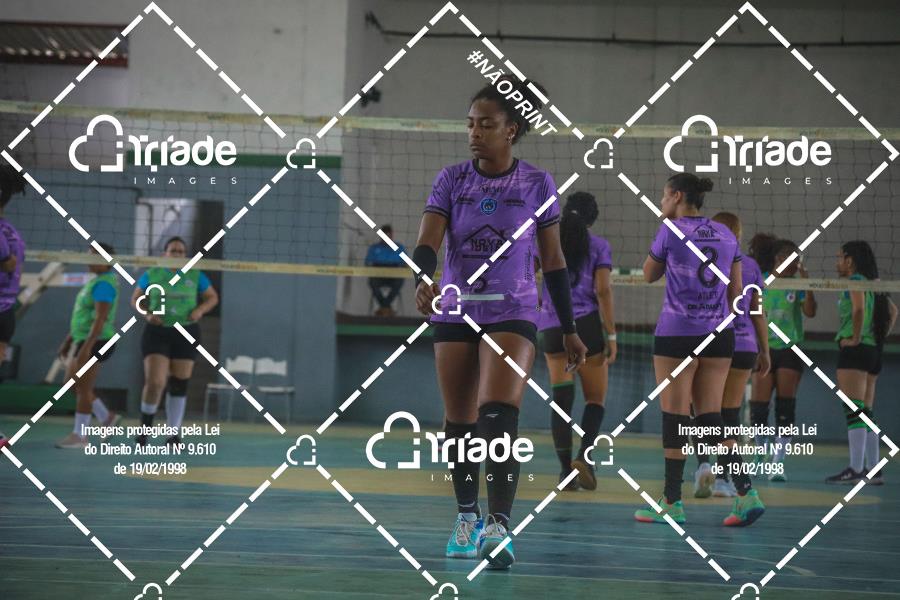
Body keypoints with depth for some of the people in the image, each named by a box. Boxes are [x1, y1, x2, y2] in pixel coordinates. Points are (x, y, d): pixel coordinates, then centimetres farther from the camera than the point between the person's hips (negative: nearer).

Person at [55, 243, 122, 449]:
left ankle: (80, 436, 1)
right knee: (71, 384, 14)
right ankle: (107, 417, 21)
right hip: (83, 340, 10)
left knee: (82, 388, -5)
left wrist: (86, 347, -29)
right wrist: (68, 342, 21)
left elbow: (100, 318, -24)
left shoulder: (104, 284, -16)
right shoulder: (96, 281, 16)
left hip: (95, 342, -10)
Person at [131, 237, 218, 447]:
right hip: (157, 333, -2)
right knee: (155, 382, -15)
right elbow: (135, 299, 12)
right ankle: (145, 425, 8)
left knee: (179, 384, 4)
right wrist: (147, 314, -8)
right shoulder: (151, 275, 3)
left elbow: (213, 297, 13)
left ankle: (173, 433, 15)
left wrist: (200, 310, -7)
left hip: (186, 334, 2)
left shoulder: (195, 276, 4)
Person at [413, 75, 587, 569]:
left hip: (512, 311, -3)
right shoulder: (451, 180, 2)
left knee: (499, 417, -20)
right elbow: (427, 241, -10)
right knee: (459, 424, 10)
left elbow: (553, 261, 6)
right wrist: (423, 280, -32)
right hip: (456, 311, 3)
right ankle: (466, 518, 27)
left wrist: (569, 330, 6)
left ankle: (498, 527, -26)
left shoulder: (537, 185, 0)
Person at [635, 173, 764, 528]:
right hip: (719, 335, 5)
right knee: (710, 418, 8)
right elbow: (736, 292, 11)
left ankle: (672, 503, 4)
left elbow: (649, 275, 9)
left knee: (674, 418, 1)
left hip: (677, 334, -5)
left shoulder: (671, 231, -6)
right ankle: (745, 493, -5)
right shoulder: (725, 235, 10)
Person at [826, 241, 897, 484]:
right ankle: (873, 469, 10)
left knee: (854, 411, -11)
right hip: (873, 351, 9)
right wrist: (881, 337, 18)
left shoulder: (855, 282, -7)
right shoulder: (872, 284, 19)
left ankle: (855, 469, -16)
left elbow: (859, 309, -25)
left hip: (854, 350, -9)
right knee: (866, 412, 11)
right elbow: (892, 311, 25)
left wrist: (855, 338, -18)